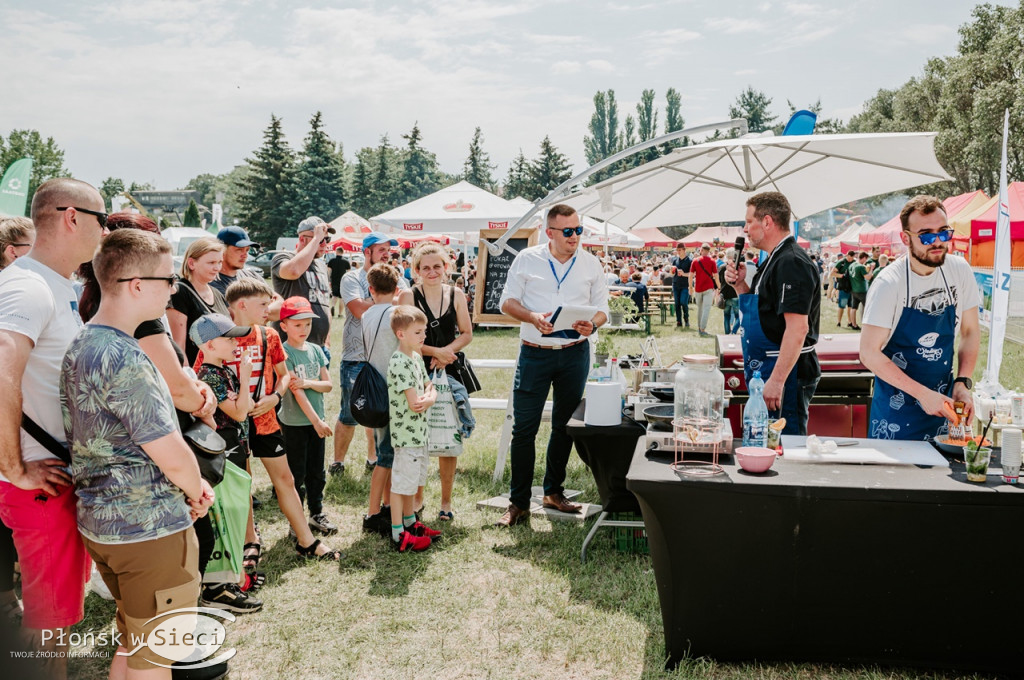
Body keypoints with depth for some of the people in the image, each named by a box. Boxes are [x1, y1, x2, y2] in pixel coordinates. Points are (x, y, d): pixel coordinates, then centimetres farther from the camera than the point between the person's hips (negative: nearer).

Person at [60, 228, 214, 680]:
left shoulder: (80, 347, 8)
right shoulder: (124, 359, -24)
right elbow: (172, 454, -23)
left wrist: (188, 482, 7)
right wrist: (196, 491, -2)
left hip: (98, 521, 9)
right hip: (149, 528, -9)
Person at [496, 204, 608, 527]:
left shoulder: (590, 263, 5)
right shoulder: (527, 259, 1)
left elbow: (602, 307, 7)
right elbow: (508, 301, 1)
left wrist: (592, 324, -16)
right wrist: (532, 317, -18)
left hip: (575, 354, 2)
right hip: (534, 353, -2)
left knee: (565, 425, 12)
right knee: (524, 428, -3)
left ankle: (553, 491, 29)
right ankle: (519, 503, 7)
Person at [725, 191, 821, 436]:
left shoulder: (792, 263, -18)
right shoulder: (775, 260, 15)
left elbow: (798, 328, -26)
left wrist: (776, 380, -28)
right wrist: (741, 285, 6)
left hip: (784, 372, -10)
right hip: (768, 370, 10)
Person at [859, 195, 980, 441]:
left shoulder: (960, 271, -2)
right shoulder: (889, 283, -18)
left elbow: (970, 332, 8)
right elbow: (869, 353, -18)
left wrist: (963, 383, -5)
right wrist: (922, 394, -20)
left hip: (943, 403, 5)